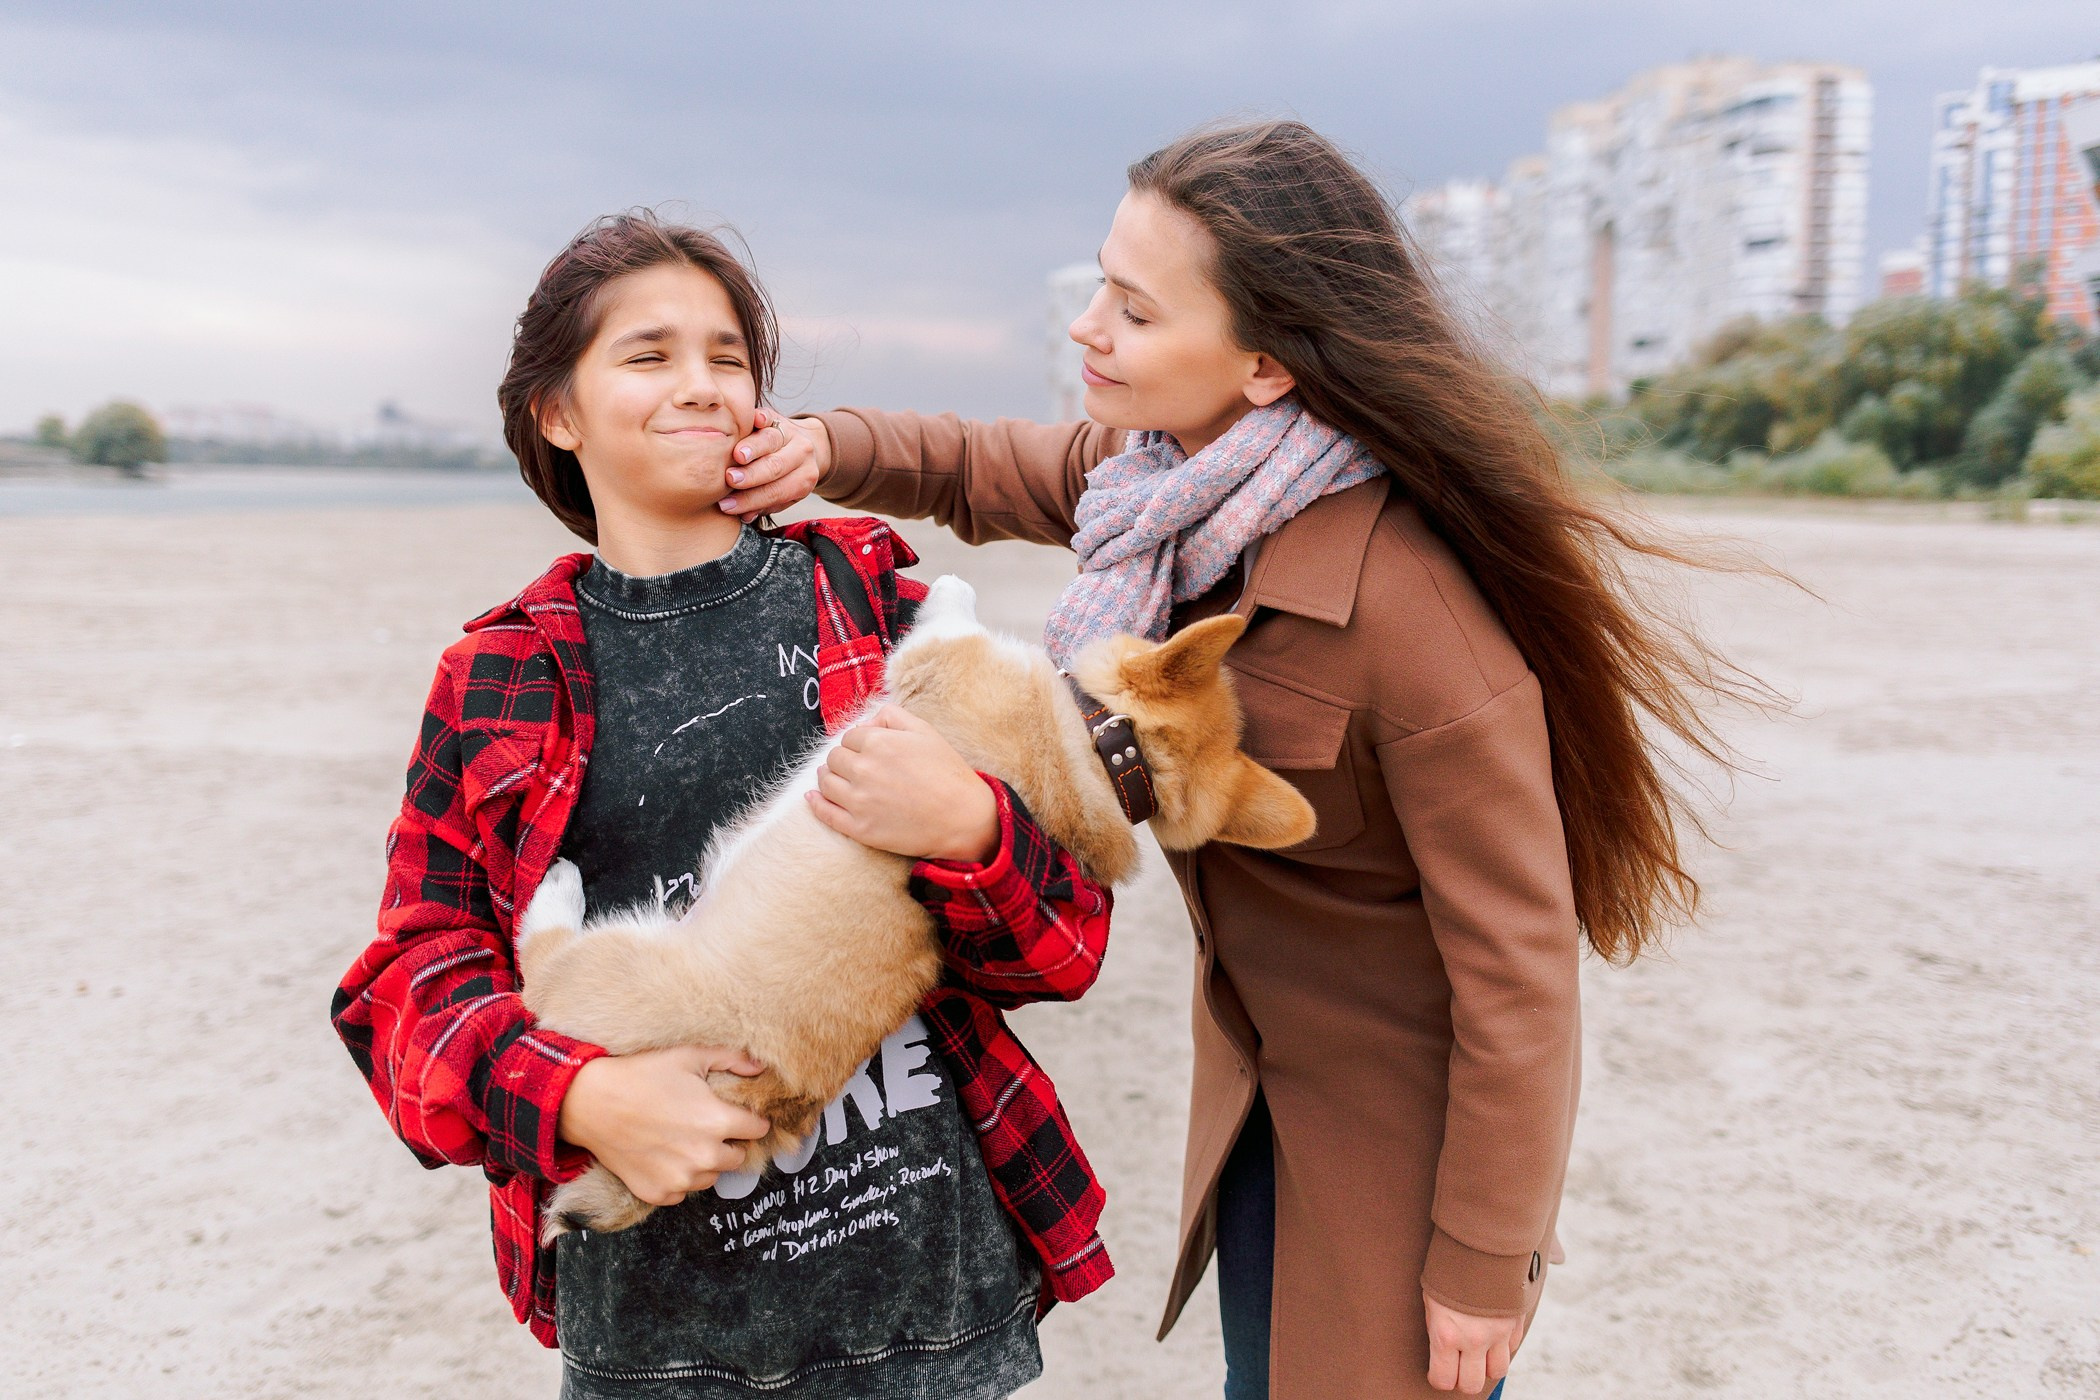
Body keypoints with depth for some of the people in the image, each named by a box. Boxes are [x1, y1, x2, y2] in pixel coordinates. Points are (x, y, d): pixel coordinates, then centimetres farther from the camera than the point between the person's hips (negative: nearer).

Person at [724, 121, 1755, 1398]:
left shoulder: (1412, 606, -33)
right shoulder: (1170, 477, -10)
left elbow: (1517, 967, -26)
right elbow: (981, 470, 10)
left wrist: (1483, 1263, -16)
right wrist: (828, 448, -11)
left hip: (1412, 1115, -7)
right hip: (1261, 1078, 8)